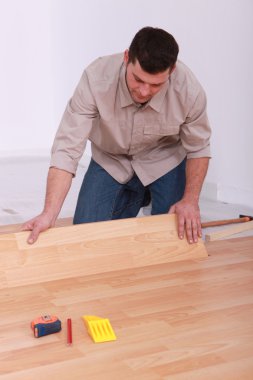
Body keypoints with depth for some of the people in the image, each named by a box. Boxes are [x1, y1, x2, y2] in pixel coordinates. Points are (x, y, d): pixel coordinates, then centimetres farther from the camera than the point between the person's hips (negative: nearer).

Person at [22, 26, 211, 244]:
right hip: (110, 160, 1)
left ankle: (151, 194, 23)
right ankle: (136, 196, 23)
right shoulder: (96, 78, -34)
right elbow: (67, 148, -33)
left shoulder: (189, 89, -30)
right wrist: (49, 214, -42)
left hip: (164, 160, 0)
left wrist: (190, 200, -22)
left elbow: (198, 148, -12)